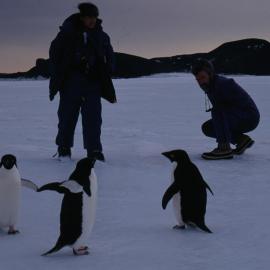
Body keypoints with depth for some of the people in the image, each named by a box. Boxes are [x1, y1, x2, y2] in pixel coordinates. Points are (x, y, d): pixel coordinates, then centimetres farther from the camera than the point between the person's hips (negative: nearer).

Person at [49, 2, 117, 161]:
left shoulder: (101, 36, 7)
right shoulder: (68, 32, 0)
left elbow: (109, 56, 17)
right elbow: (55, 52, 6)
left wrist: (108, 71, 1)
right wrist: (57, 74, -2)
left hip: (93, 81, 1)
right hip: (71, 81, -1)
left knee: (93, 116, -5)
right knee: (67, 115, 3)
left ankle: (94, 151, -3)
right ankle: (64, 148, 16)